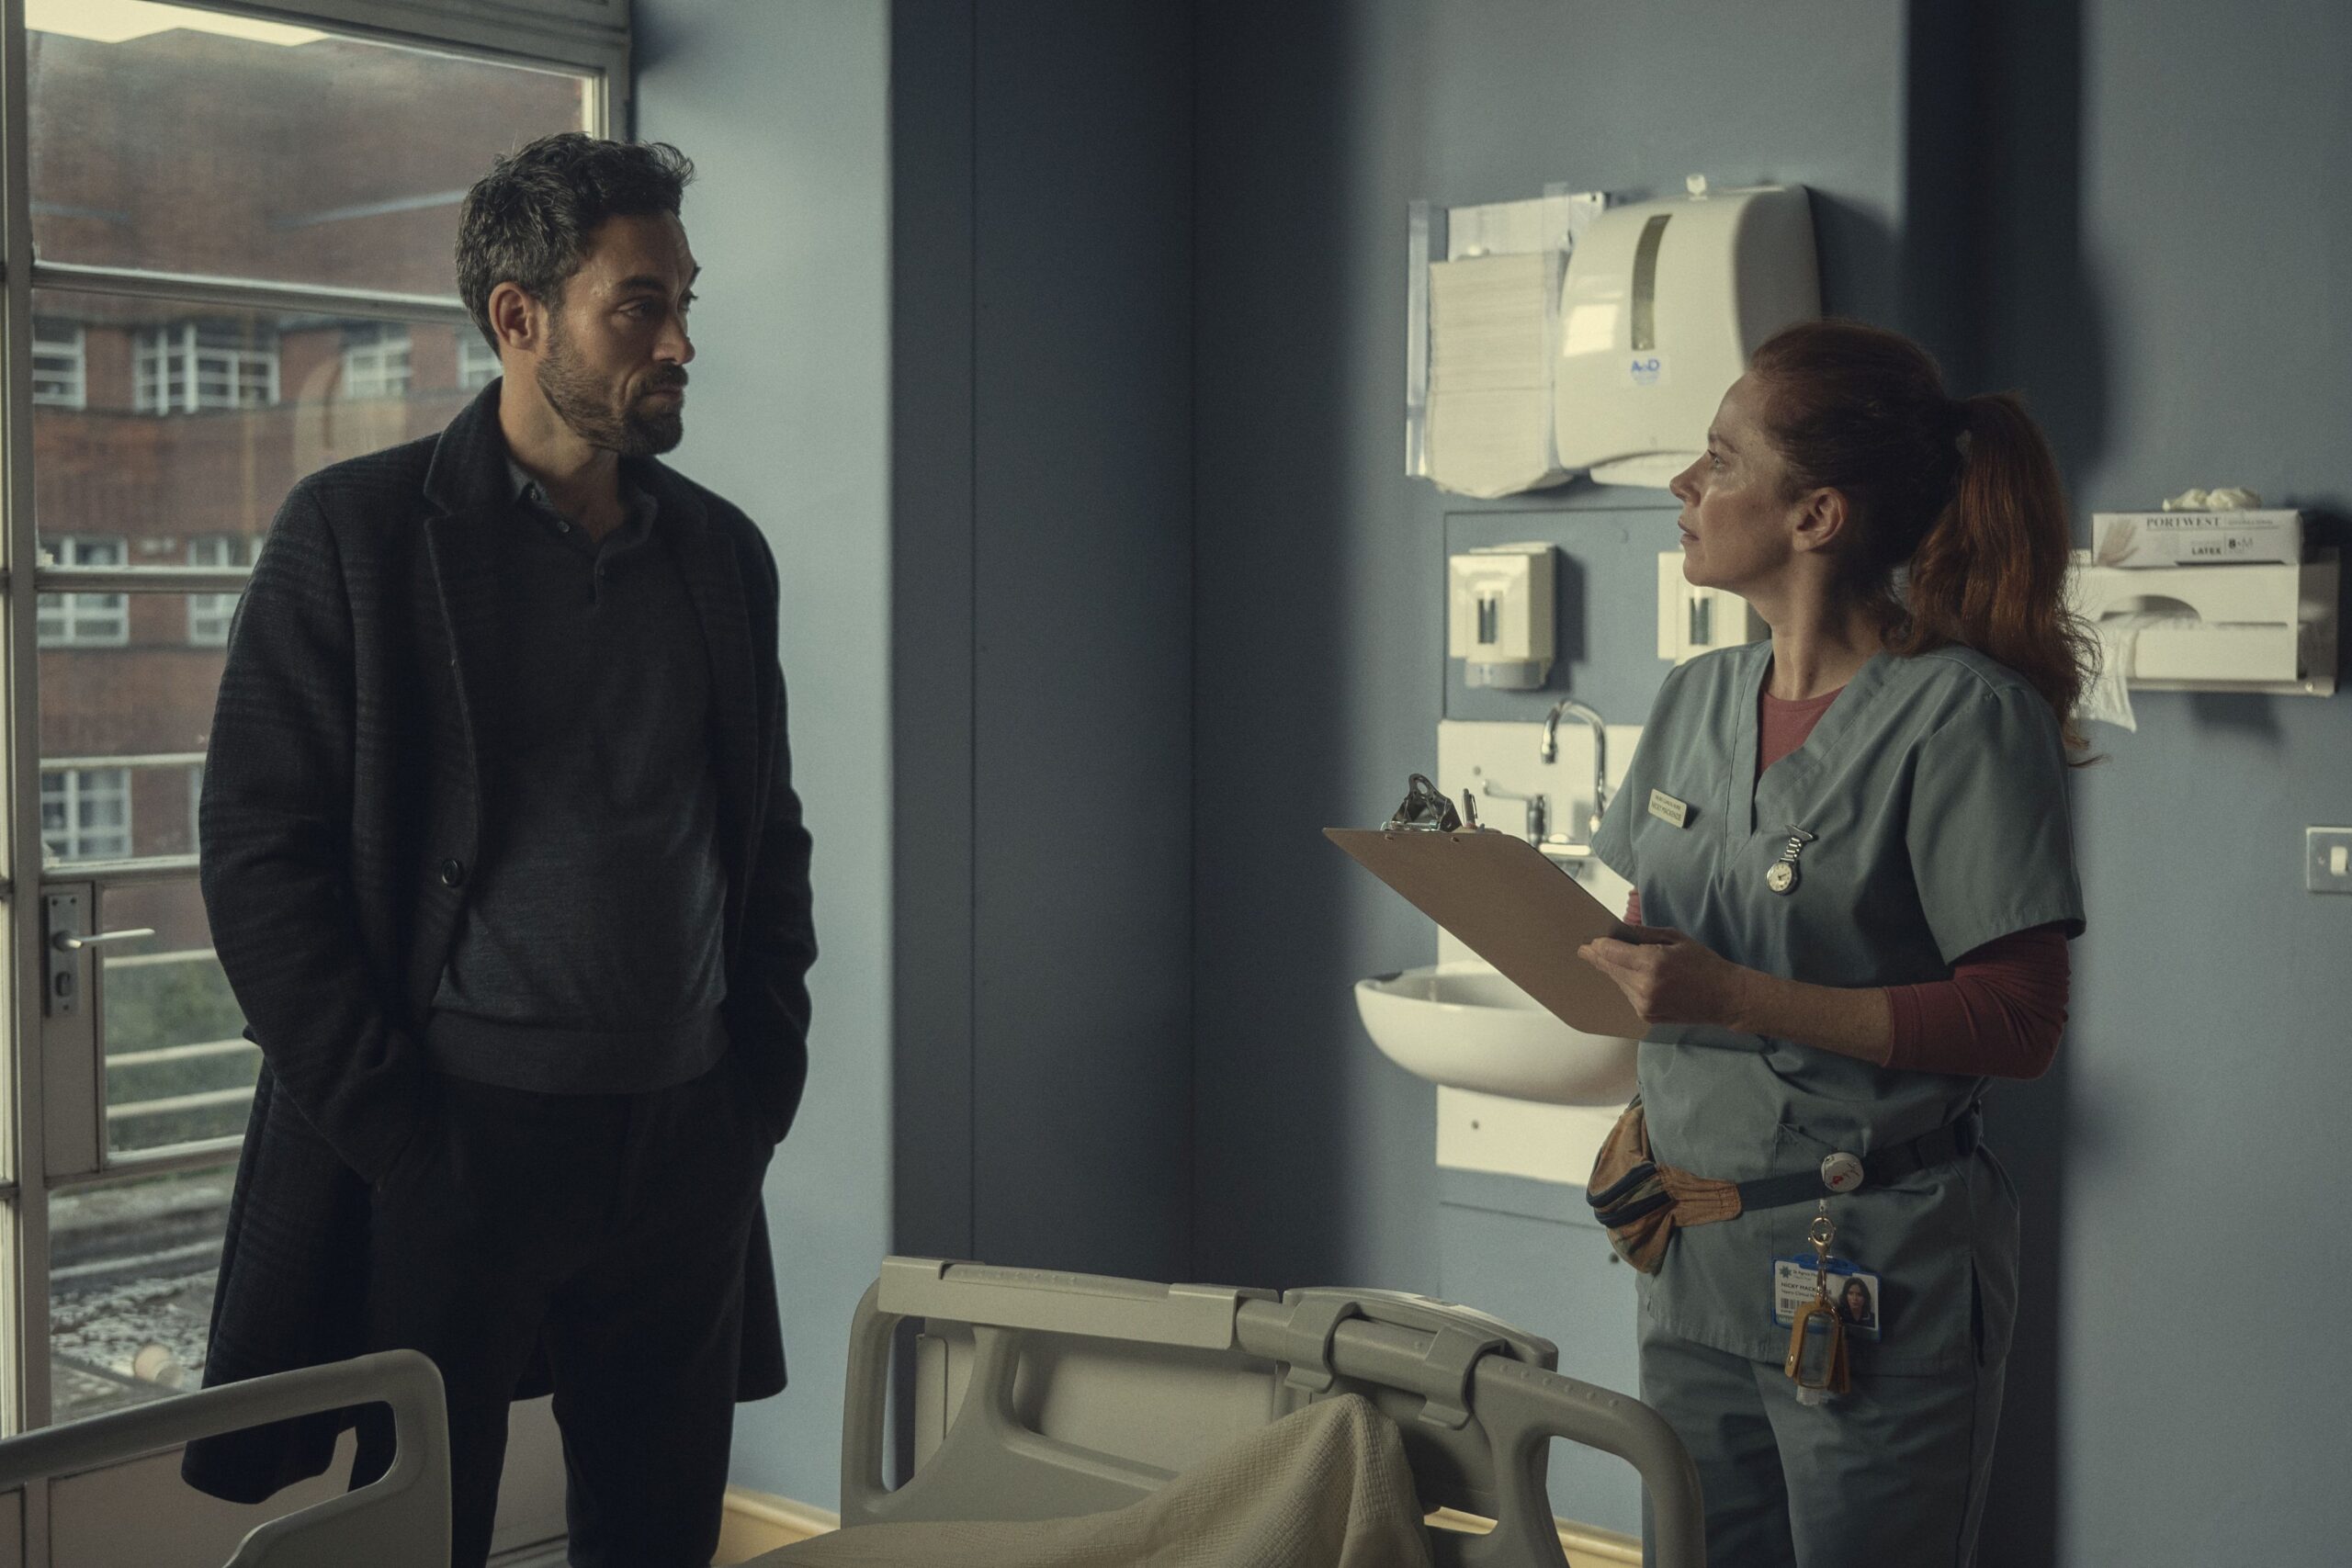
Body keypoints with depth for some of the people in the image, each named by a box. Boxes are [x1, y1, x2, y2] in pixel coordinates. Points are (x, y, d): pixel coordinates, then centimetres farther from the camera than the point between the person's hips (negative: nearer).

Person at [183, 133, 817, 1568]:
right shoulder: (356, 531, -3)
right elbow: (258, 856, -7)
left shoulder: (724, 552, 11)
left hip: (682, 1150, 4)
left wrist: (765, 1083, 7)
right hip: (449, 1144, -4)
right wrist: (396, 1134, -11)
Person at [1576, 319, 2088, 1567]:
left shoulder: (1963, 713, -14)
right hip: (1694, 1257, 7)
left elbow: (2019, 1020, -18)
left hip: (1877, 1276, -6)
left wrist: (1736, 998, -23)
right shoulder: (1696, 699, 8)